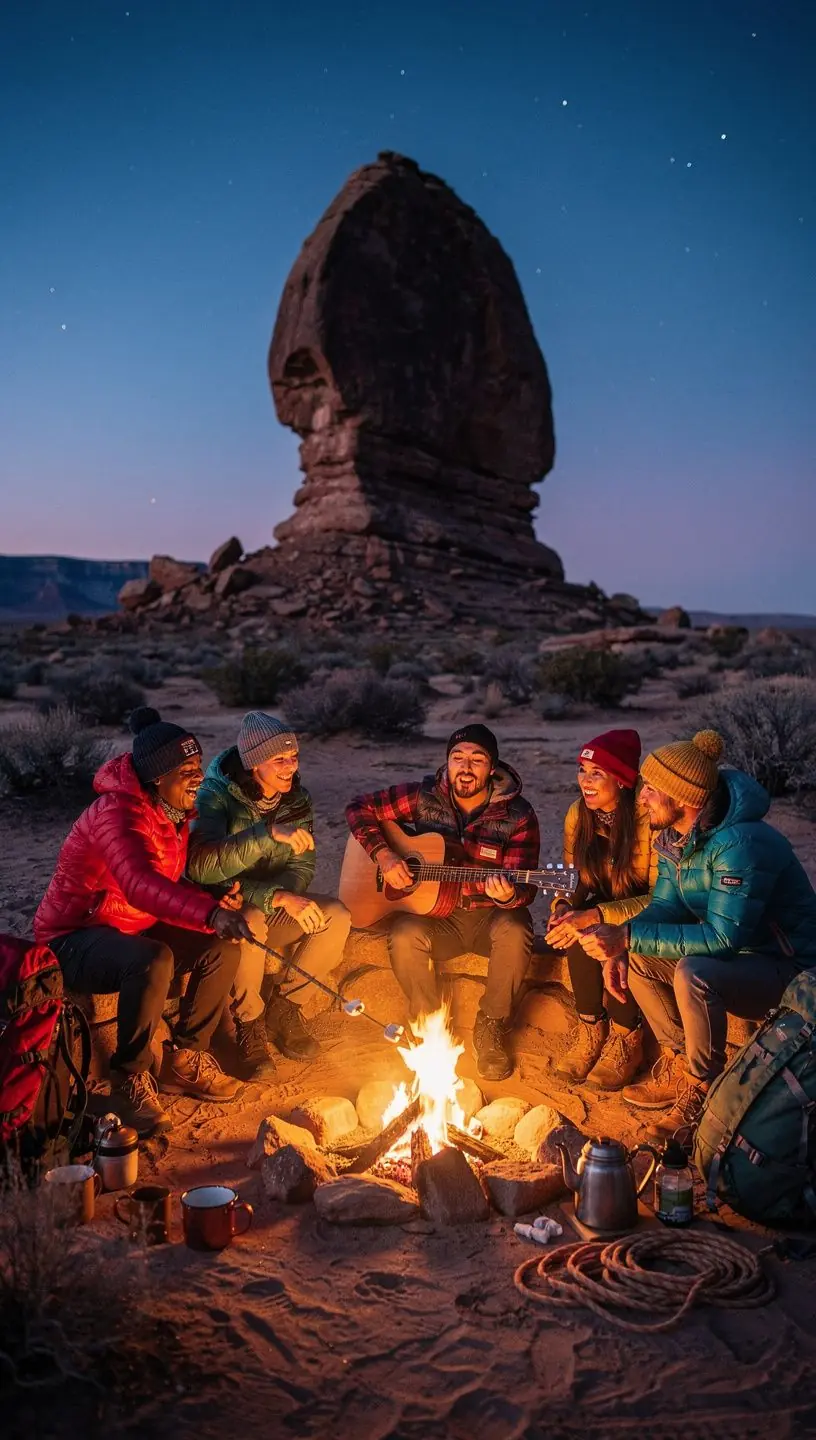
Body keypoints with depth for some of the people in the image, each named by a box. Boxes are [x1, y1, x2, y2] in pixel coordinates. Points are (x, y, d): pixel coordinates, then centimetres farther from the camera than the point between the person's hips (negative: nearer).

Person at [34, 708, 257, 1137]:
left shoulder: (175, 812, 0)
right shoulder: (118, 813, -28)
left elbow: (174, 881, 12)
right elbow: (141, 885, -46)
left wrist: (218, 897, -11)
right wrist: (211, 913, -61)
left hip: (135, 930, 8)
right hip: (72, 941, -8)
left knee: (222, 948, -8)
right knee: (152, 961, -36)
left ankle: (184, 1061, 5)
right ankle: (129, 1081, -16)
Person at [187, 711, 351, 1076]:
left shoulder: (297, 798, -2)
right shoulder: (217, 794, -19)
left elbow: (302, 867, -5)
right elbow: (202, 868, -35)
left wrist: (284, 896, -28)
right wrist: (269, 833, -44)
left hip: (274, 907, 5)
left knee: (336, 916, -19)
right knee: (251, 922, -37)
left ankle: (283, 1005, 0)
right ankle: (248, 1019, -11)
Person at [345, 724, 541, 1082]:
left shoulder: (518, 816, -10)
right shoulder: (424, 796, -5)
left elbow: (525, 889, -13)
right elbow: (359, 808, 1)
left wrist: (508, 895, -39)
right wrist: (383, 855, -14)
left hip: (489, 915, -1)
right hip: (433, 914, 1)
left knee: (515, 931, -34)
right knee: (404, 936, -31)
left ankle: (490, 1030, -9)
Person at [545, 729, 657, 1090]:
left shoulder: (650, 819, -24)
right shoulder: (578, 815, -6)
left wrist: (594, 916, -35)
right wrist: (563, 908, -21)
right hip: (602, 906, 4)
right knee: (577, 933, -28)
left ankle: (626, 1040, -11)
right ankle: (591, 1031, -8)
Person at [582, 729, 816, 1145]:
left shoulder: (741, 844, -32)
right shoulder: (675, 835, -4)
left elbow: (722, 937, -34)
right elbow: (665, 905, 1)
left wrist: (629, 936, -33)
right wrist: (621, 945, -18)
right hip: (735, 953, 9)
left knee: (693, 973, -34)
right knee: (636, 957, -4)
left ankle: (702, 1094, -12)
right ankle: (679, 1066, 9)